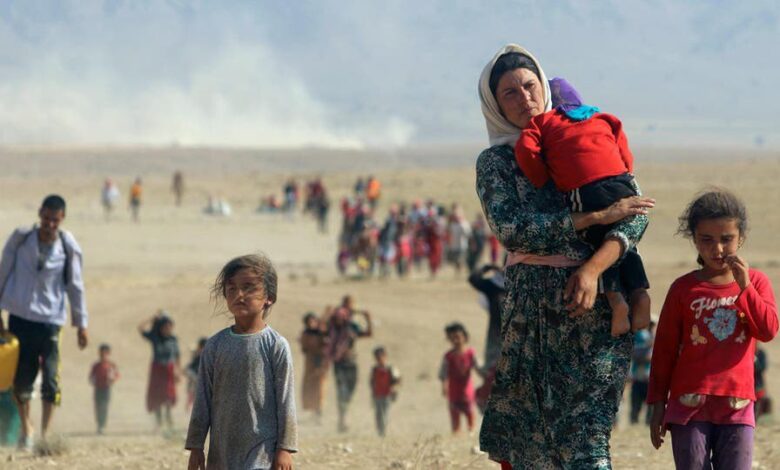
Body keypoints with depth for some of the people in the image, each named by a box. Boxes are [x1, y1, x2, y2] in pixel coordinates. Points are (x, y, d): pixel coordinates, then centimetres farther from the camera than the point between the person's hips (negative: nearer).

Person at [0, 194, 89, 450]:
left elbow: (75, 285, 4)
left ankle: (45, 434, -2)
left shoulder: (68, 247, -4)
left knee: (50, 380, -8)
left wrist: (81, 323, 5)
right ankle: (26, 428, 24)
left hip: (50, 320, -1)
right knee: (21, 378, 4)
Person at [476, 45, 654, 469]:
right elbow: (510, 229, -9)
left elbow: (635, 214, 0)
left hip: (596, 304, -1)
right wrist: (595, 218, -15)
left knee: (585, 434, -11)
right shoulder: (495, 161, 9)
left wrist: (593, 267, -17)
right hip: (533, 307, 1)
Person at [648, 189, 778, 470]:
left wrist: (745, 287, -14)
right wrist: (658, 406, 5)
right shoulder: (684, 289, 4)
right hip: (690, 402, -1)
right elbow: (664, 350, 7)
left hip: (737, 404, 1)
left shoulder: (756, 282, 7)